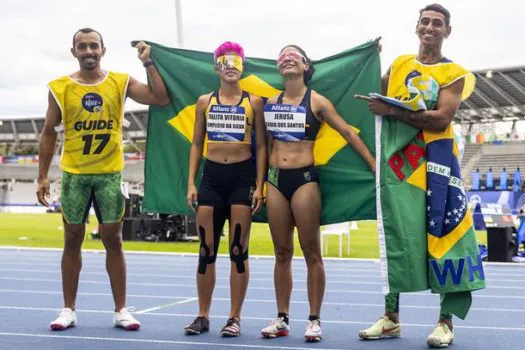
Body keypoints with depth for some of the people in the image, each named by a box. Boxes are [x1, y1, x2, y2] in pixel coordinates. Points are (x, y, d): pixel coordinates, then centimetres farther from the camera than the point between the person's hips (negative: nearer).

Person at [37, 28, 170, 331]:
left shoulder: (121, 83, 1)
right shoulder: (60, 88, 0)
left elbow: (162, 99, -6)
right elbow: (49, 133, 5)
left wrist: (149, 62, -9)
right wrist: (43, 176, 1)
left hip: (110, 174, 0)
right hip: (74, 174, 0)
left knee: (113, 240, 3)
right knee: (72, 240, 7)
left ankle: (121, 310, 10)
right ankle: (69, 310, 15)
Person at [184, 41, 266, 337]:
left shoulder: (254, 102, 4)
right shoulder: (205, 102, 9)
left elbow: (261, 146, 2)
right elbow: (197, 144, 11)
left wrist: (259, 186, -6)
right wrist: (191, 183, 2)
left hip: (243, 175, -2)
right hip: (212, 175, 2)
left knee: (239, 249, 0)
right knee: (207, 249, 3)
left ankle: (235, 317, 7)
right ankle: (203, 316, 12)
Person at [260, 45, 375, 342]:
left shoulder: (316, 101, 0)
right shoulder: (271, 102, 11)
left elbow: (347, 132, 0)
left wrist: (373, 162, -5)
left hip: (305, 179, -4)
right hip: (276, 180, 4)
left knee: (311, 252, -2)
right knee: (282, 253, 7)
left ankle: (315, 320, 4)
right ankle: (282, 318, 13)